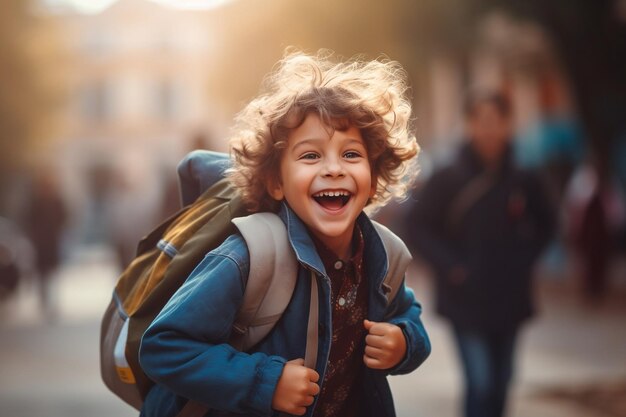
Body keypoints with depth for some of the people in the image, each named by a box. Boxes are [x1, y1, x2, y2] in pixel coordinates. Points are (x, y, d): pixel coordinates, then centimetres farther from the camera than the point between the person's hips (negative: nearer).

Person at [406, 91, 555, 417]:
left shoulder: (523, 182, 1)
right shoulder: (448, 180, -8)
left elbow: (544, 223, 16)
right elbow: (417, 226, -5)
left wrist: (526, 257, 1)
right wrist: (450, 265, -12)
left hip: (509, 300, 4)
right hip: (466, 301, -4)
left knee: (500, 381, 12)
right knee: (480, 383, -11)